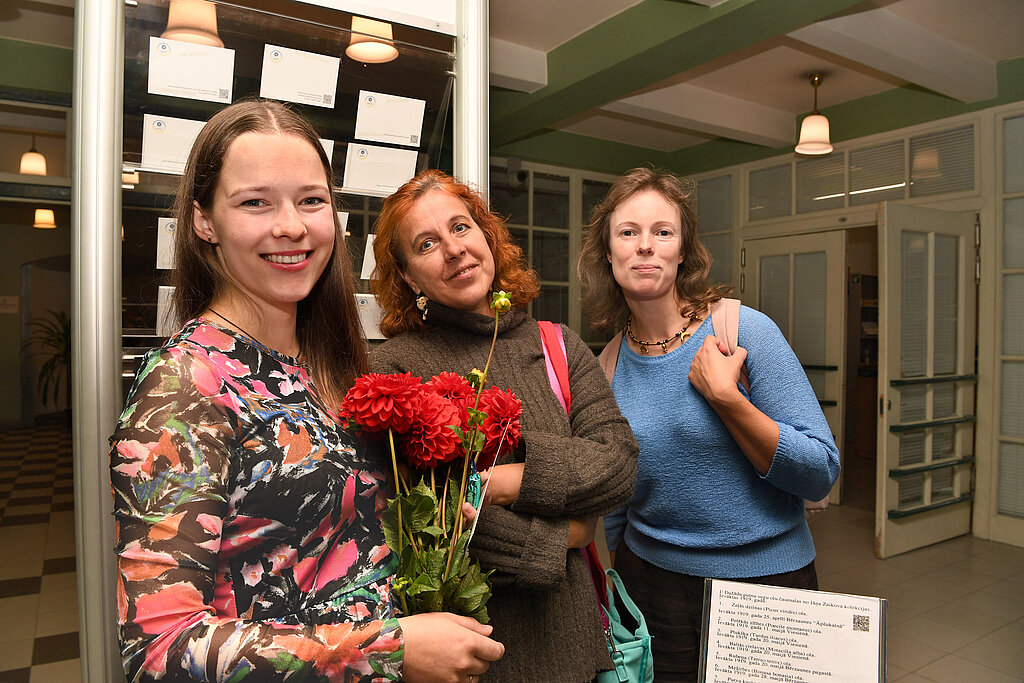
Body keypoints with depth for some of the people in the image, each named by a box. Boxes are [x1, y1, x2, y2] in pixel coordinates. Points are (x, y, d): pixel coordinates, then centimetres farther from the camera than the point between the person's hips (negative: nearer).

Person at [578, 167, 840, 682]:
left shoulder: (746, 331, -14)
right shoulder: (609, 365, -3)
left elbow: (821, 475, -16)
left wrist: (724, 396, -26)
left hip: (765, 576, -2)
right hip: (653, 582, 3)